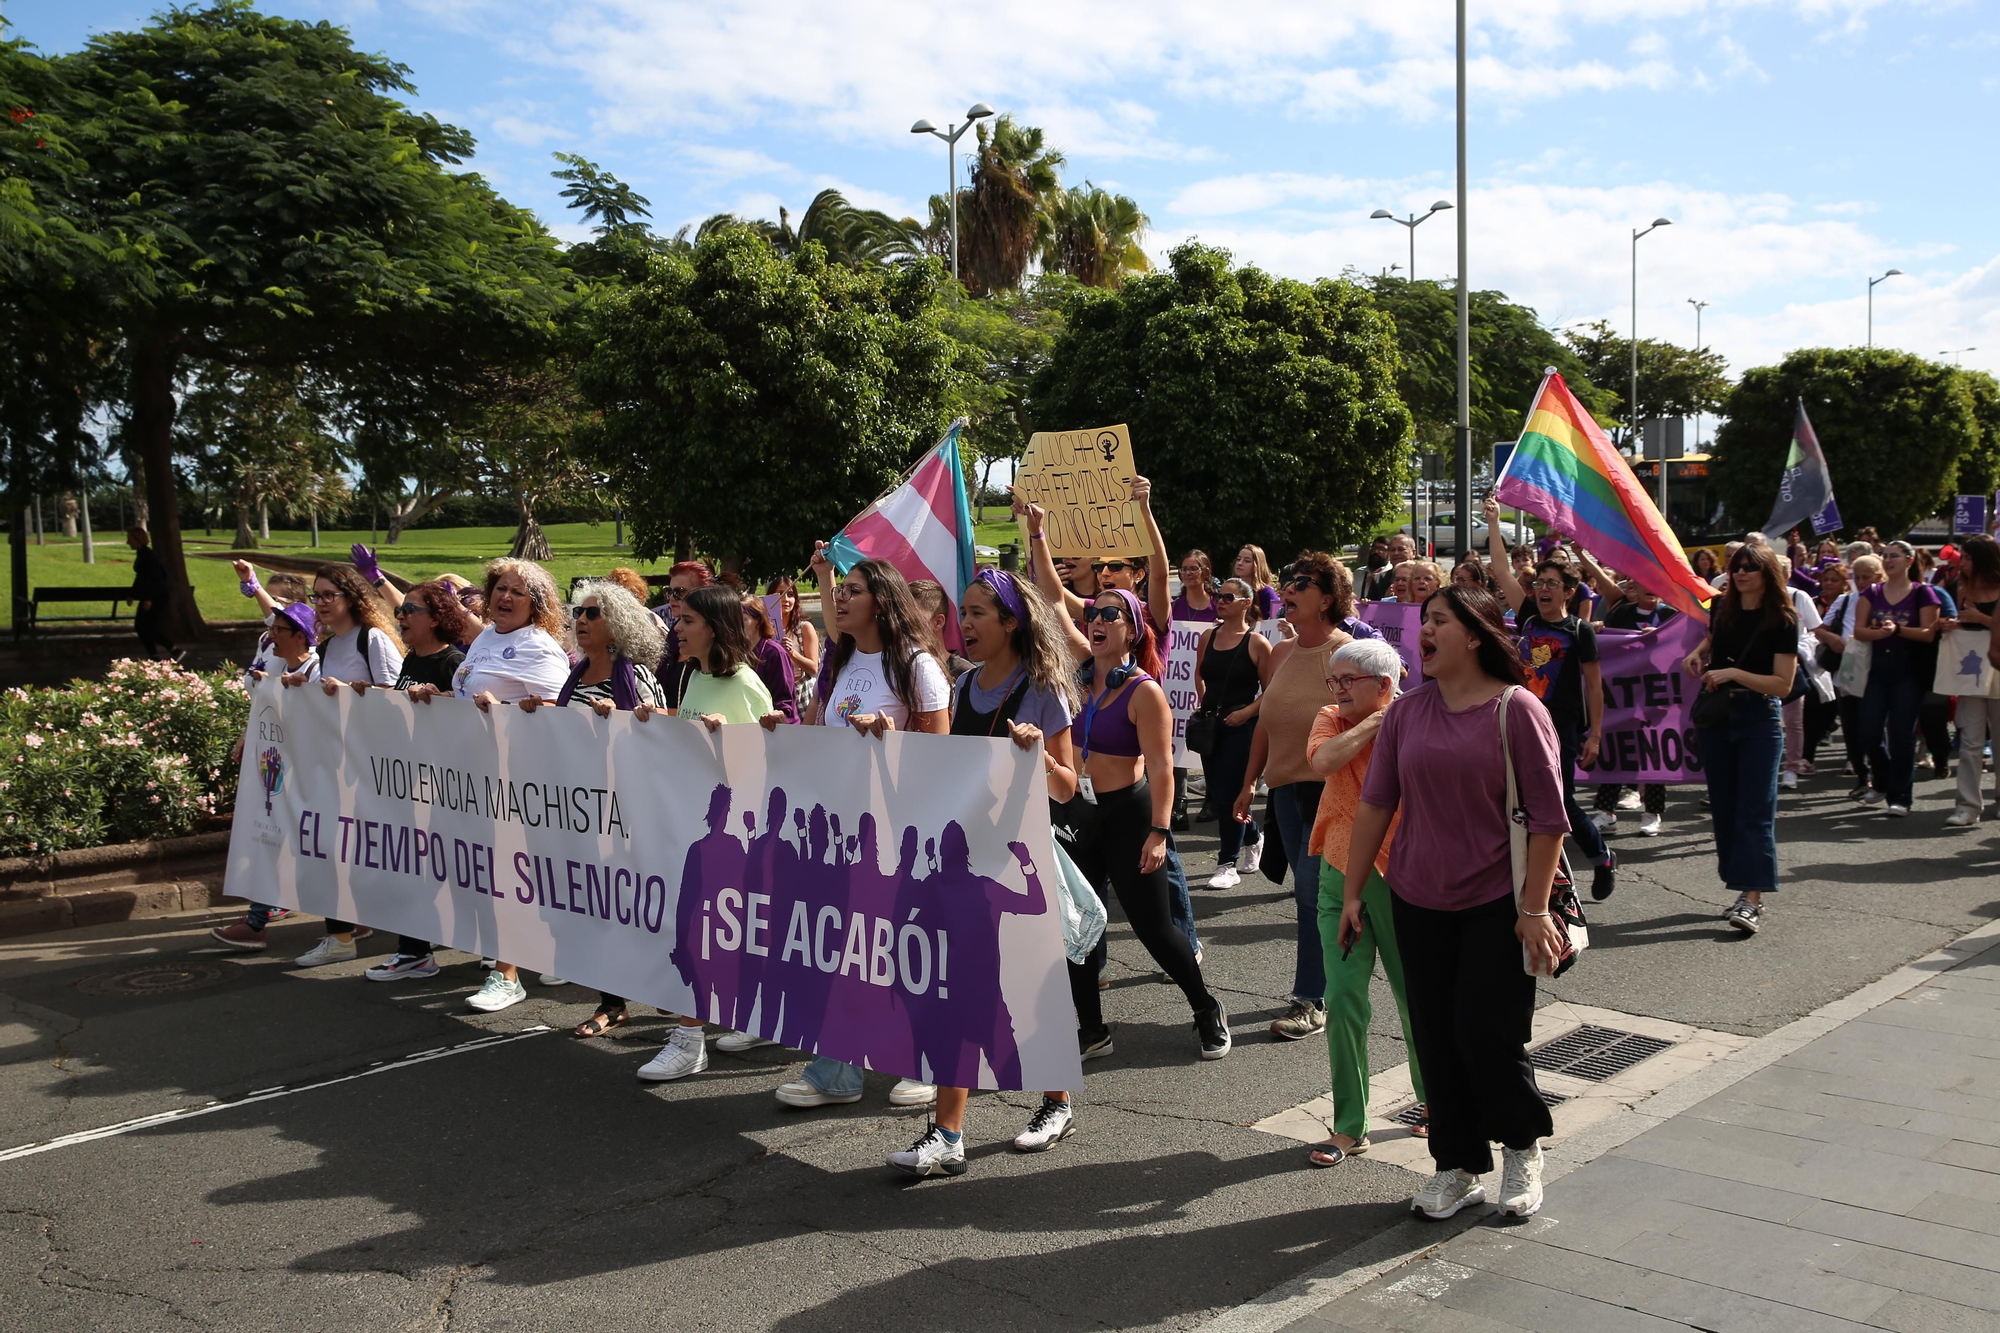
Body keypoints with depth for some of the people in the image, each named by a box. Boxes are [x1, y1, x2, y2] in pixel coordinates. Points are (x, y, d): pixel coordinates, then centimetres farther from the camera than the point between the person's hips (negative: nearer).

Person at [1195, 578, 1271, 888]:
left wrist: (1246, 712, -16)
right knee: (1217, 789, 12)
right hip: (1210, 723, 6)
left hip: (1240, 725, -6)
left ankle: (1229, 865, 3)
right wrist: (1205, 704, 13)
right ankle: (1252, 839, 37)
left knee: (1228, 791, -6)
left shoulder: (1257, 643, -9)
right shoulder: (1208, 637, 7)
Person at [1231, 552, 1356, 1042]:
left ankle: (1311, 1000, 0)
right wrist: (1249, 781, 16)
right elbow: (1266, 722, 16)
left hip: (1329, 786, -6)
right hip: (1286, 787, 7)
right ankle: (1330, 980, 25)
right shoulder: (1280, 653, 10)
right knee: (1311, 891, 12)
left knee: (1312, 890, -8)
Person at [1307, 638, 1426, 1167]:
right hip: (1340, 876, 3)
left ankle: (1432, 1099, 36)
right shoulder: (1331, 720, 4)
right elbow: (1322, 761, -19)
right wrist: (1376, 721, -15)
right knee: (1343, 1000, -1)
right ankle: (1349, 1127, 10)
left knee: (1415, 996, 11)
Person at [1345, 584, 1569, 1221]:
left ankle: (1523, 1148, 25)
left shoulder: (1517, 709, -9)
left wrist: (1535, 910, -12)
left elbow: (1548, 818, -9)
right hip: (1418, 903, 4)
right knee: (1435, 1039, 8)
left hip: (1497, 905, -4)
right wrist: (1352, 892, 5)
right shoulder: (1407, 711, 4)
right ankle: (1458, 1167, 23)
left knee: (1488, 1036, -3)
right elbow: (1375, 804, 6)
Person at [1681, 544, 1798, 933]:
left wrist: (1734, 673, -20)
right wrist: (1698, 653, 8)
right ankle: (1744, 889, 16)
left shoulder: (1782, 620, -9)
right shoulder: (1723, 610, 6)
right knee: (1724, 808, 8)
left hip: (1759, 720, -6)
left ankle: (1753, 901, -13)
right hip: (1717, 717, 6)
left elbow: (1783, 684, -13)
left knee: (1755, 810, -9)